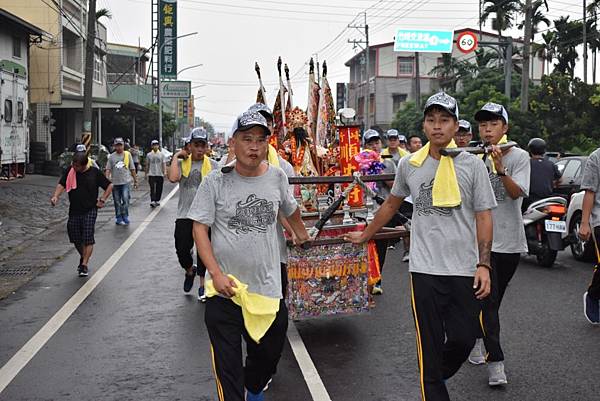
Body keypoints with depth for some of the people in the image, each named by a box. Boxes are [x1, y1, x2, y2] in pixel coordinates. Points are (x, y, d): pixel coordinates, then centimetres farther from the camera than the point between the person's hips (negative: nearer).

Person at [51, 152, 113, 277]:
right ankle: (83, 257, 35)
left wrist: (102, 200, -4)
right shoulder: (70, 171, 1)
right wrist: (56, 196, -18)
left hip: (90, 211, -3)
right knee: (76, 238, 10)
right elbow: (61, 184, 0)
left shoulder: (94, 172, -6)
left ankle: (84, 265, -3)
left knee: (88, 239, -8)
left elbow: (109, 186, 2)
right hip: (74, 210, 4)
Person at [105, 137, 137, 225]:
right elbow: (108, 169, 3)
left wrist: (135, 180, 12)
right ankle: (119, 219, 17)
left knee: (125, 199, -15)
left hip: (126, 182, -2)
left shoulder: (128, 154, 6)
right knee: (117, 202, 8)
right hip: (115, 182, 2)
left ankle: (125, 217, -3)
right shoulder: (111, 156, 6)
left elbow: (132, 169, 10)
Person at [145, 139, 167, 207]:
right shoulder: (149, 155, 5)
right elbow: (147, 165, 12)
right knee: (152, 189, -9)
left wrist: (165, 171, -16)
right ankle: (152, 201, -13)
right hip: (151, 174, -1)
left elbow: (164, 164, -1)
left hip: (160, 174, 1)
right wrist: (146, 174, 14)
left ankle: (157, 200, 19)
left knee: (159, 189, 6)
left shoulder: (161, 154, 6)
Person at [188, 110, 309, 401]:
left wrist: (301, 234, 36)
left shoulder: (277, 177, 2)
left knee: (270, 351, 18)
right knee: (227, 363, 2)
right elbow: (199, 228, -7)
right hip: (224, 290, -3)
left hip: (268, 289, 4)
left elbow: (290, 210, 22)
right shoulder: (216, 181, -8)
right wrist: (216, 273, -16)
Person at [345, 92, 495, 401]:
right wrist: (365, 235, 25)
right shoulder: (409, 164, 5)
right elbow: (391, 204, 20)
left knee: (464, 339, 5)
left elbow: (483, 217, 0)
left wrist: (483, 264, -8)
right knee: (430, 344, 4)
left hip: (464, 270, 0)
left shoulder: (472, 165, -1)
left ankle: (438, 374, 35)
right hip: (424, 270, 0)